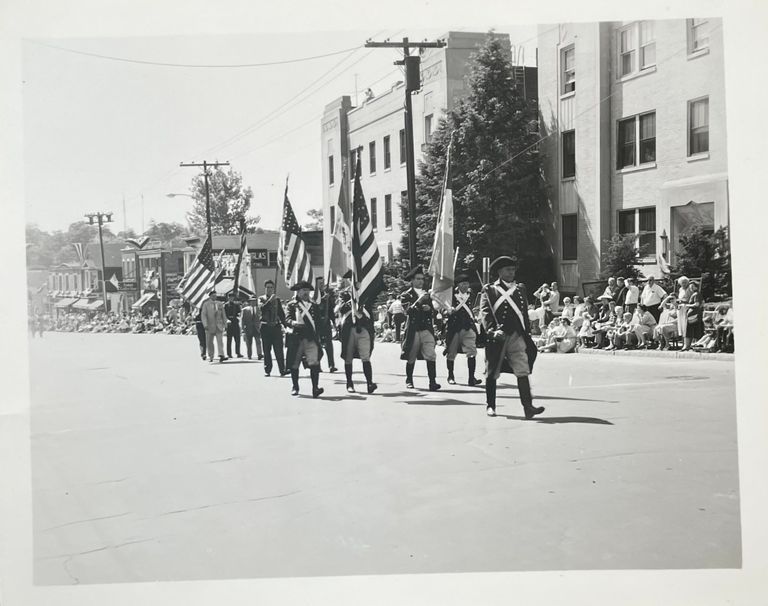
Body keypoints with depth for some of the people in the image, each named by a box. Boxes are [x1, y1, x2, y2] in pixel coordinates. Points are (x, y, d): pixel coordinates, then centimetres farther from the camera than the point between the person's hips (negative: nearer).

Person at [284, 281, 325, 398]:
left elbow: (319, 321, 17)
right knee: (294, 364, 6)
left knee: (314, 363, -14)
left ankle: (315, 388, -18)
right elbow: (287, 319, -6)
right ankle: (295, 387, 23)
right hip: (295, 339, -1)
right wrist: (294, 323, -27)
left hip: (311, 339, 1)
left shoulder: (314, 306, 17)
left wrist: (318, 335, 6)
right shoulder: (291, 305, 6)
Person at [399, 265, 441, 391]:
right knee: (411, 358, 7)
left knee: (431, 355, -12)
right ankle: (409, 380, 25)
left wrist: (429, 308, -3)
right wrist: (419, 300, -22)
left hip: (427, 329, 3)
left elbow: (433, 312, 19)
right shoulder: (406, 295, 2)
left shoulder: (427, 294, 17)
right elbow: (408, 311, -14)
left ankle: (432, 382, -17)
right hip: (413, 330, -3)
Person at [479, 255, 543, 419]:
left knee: (523, 371, -9)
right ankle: (490, 406, 20)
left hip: (517, 336, 3)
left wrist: (527, 335, 17)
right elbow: (484, 313, -7)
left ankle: (528, 406, -14)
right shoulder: (489, 290, 3)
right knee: (492, 373, 7)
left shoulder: (520, 289, 17)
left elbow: (524, 314, 20)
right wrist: (492, 330, -22)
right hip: (497, 337, -3)